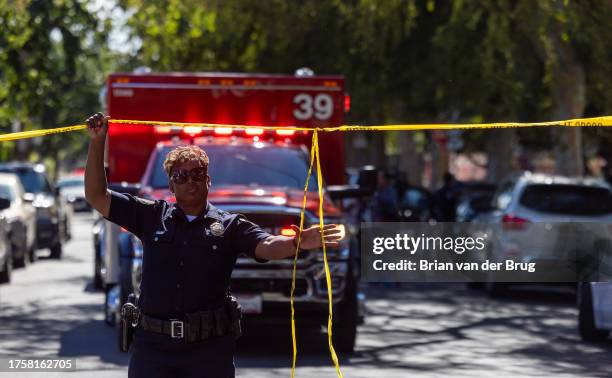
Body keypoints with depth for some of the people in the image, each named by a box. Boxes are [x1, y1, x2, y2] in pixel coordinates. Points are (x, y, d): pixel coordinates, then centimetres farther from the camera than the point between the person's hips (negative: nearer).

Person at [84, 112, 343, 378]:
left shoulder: (230, 226, 6)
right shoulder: (152, 216, 11)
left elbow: (267, 247, -10)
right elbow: (97, 197, 10)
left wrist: (296, 243, -33)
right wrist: (97, 143, 2)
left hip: (209, 348, -1)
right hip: (151, 345, 1)